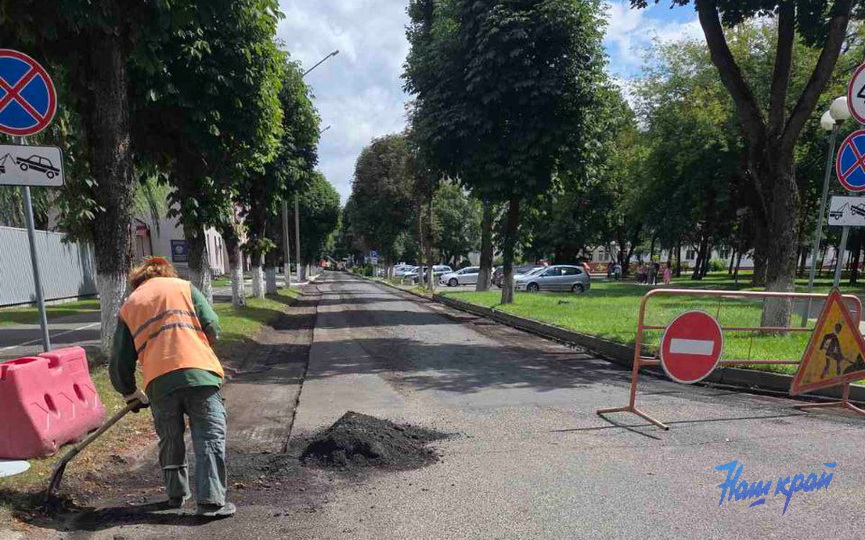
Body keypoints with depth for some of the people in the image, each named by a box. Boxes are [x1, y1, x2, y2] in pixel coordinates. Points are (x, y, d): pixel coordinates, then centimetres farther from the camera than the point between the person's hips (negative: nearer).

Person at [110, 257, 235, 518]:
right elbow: (213, 326, 5)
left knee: (170, 440, 21)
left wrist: (130, 392, 34)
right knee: (210, 436, 2)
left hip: (158, 382, 3)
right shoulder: (183, 286, 16)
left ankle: (176, 494, 31)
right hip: (198, 372, -2)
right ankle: (211, 501, -4)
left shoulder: (128, 307, 22)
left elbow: (120, 361, 20)